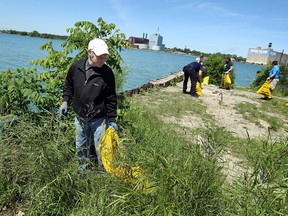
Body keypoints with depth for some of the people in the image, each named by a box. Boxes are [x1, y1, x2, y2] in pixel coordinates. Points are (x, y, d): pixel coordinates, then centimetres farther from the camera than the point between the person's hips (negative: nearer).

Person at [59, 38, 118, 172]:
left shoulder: (107, 73, -14)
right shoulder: (76, 67, -6)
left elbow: (111, 98, -8)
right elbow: (68, 85, 12)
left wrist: (112, 120, -8)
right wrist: (65, 101, 0)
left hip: (99, 119, -3)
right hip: (80, 117, 4)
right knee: (81, 149, 19)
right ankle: (84, 171, 40)